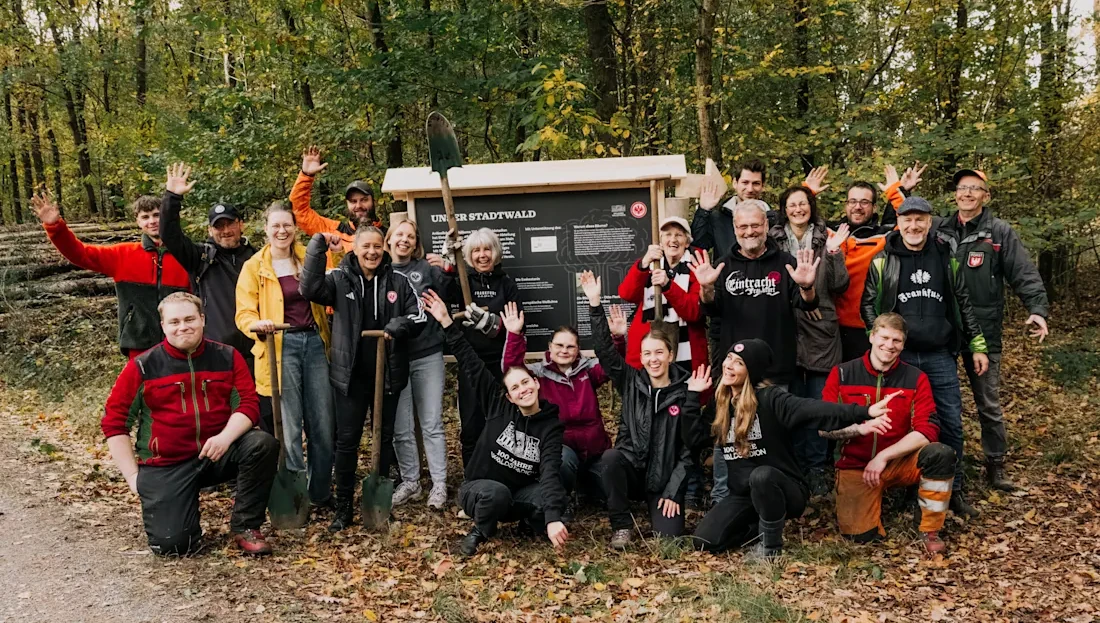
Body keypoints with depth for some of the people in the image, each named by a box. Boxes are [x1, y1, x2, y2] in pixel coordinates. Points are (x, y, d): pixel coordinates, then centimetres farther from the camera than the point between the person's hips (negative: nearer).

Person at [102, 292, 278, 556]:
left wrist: (226, 437, -24)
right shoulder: (142, 367, -1)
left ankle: (246, 527, -9)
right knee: (170, 543, -16)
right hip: (166, 465, -1)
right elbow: (114, 422, 1)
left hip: (218, 454, 2)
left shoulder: (227, 358, 2)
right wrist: (133, 476, -5)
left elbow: (248, 404, -3)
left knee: (263, 444, -27)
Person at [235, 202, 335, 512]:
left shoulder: (309, 258, 10)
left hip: (315, 343, 3)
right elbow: (244, 313, -2)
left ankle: (321, 492, 21)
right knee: (289, 427, -1)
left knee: (323, 424, 7)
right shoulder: (254, 267, 1)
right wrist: (257, 324, -24)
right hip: (281, 347, -3)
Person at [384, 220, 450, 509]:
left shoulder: (426, 267, 4)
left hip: (428, 355, -1)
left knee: (432, 424, 4)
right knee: (400, 428, 8)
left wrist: (446, 271, -20)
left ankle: (439, 484, 12)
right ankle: (409, 482, 22)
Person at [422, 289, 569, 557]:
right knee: (497, 493, -38)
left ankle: (530, 520, 6)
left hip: (519, 496, 1)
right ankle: (480, 531, -4)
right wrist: (447, 322, -16)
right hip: (479, 490, -1)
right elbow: (471, 364, -11)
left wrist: (552, 518, -40)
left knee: (556, 496, -30)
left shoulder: (551, 425, -11)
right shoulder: (498, 405, -9)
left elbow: (551, 471, -25)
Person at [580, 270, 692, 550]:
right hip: (631, 468, 1)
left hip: (666, 477, -1)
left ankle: (657, 504, 16)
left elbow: (689, 449, -3)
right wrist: (595, 304, -20)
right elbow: (605, 350, -11)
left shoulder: (684, 392, -3)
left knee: (669, 534, -20)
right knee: (609, 458, -32)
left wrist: (673, 491, -10)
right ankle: (621, 525, -12)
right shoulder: (631, 382, 1)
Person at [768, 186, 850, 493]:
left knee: (819, 401, 4)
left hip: (820, 329, 0)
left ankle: (817, 467, 16)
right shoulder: (774, 241, 4)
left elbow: (838, 286, -1)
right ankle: (796, 465, 20)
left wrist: (833, 253, -13)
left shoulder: (825, 239, 5)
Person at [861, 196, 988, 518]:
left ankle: (953, 491, 20)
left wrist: (978, 346, 10)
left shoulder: (946, 257, 6)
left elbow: (964, 304, 12)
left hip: (940, 356, 2)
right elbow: (868, 305, 3)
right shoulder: (883, 261, -1)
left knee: (951, 423, 5)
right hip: (899, 356, -2)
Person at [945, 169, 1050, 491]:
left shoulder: (1000, 232, -1)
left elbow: (1024, 274, -8)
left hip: (984, 332, -2)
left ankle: (995, 466, 21)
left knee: (989, 402, 6)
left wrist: (1038, 309, -21)